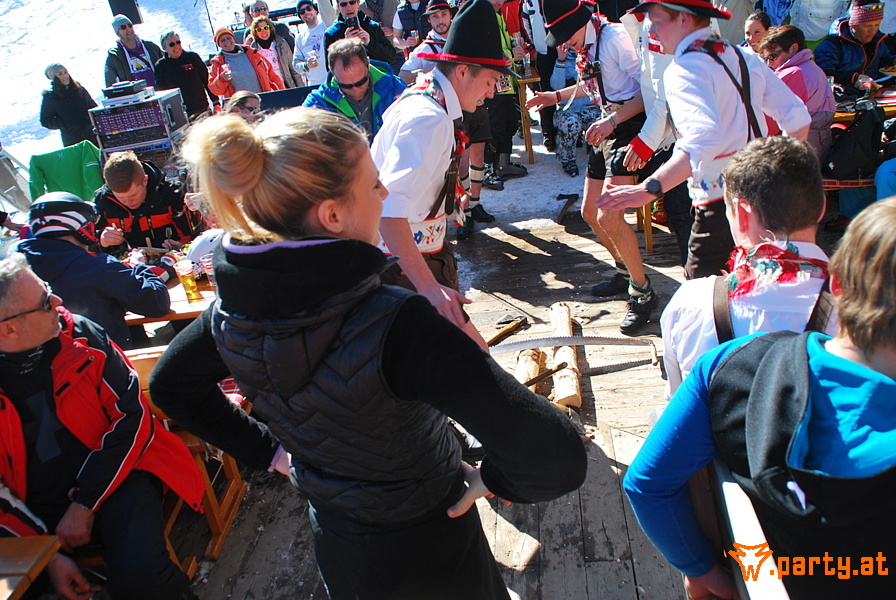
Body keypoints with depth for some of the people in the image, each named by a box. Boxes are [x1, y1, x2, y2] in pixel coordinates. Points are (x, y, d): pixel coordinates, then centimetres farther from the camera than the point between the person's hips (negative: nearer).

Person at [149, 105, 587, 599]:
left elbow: (169, 386, 4)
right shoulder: (394, 325, -39)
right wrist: (496, 479, -20)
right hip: (428, 557, -5)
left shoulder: (232, 310, -18)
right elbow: (554, 458, -41)